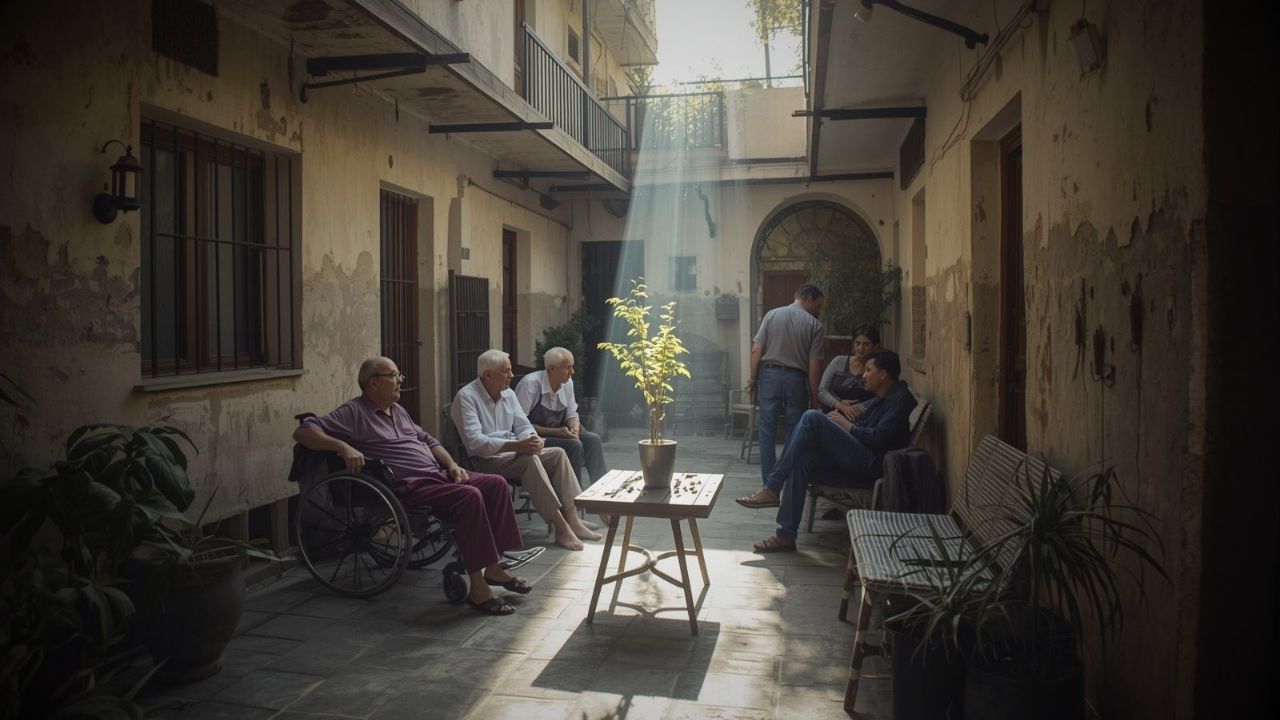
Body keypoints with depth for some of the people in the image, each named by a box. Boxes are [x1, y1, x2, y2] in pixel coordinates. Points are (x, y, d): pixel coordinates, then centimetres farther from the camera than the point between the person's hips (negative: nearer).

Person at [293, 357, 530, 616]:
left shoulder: (398, 410, 22)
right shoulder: (353, 413, -3)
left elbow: (428, 440, 29)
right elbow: (302, 432, -11)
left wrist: (451, 464, 12)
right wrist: (343, 447, -26)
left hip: (438, 474, 9)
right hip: (410, 486, -9)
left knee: (496, 483, -7)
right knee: (469, 496, -31)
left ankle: (493, 567, -3)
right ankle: (477, 588, -28)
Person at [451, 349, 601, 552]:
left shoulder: (508, 393, 11)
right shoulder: (466, 397, -14)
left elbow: (523, 426, 12)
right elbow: (475, 442, -24)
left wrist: (532, 440, -14)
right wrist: (517, 445, -32)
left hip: (513, 452, 8)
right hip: (485, 459, -8)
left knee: (557, 454, -10)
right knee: (529, 459, -32)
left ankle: (572, 519, -15)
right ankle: (560, 527, -31)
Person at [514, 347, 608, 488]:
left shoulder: (567, 382, 1)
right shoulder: (530, 384, -21)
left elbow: (572, 414, 12)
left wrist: (575, 428, -12)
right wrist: (555, 432, -25)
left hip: (558, 432, 7)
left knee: (593, 439, -14)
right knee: (574, 445, -27)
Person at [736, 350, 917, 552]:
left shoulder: (901, 397, -5)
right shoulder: (881, 399, 26)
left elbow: (880, 437, -17)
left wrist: (848, 426, -4)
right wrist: (839, 421, 5)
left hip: (872, 465, -9)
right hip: (855, 462, 9)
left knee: (812, 418, -19)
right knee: (802, 457, -12)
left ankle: (772, 489, -17)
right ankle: (786, 535, -17)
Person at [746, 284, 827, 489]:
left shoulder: (772, 314, 5)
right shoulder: (815, 325, -2)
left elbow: (756, 351, -1)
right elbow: (814, 367, -6)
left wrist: (753, 378, 6)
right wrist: (814, 398, 0)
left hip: (769, 374, 2)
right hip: (796, 379, -1)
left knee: (767, 432, 6)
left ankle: (769, 484, 7)